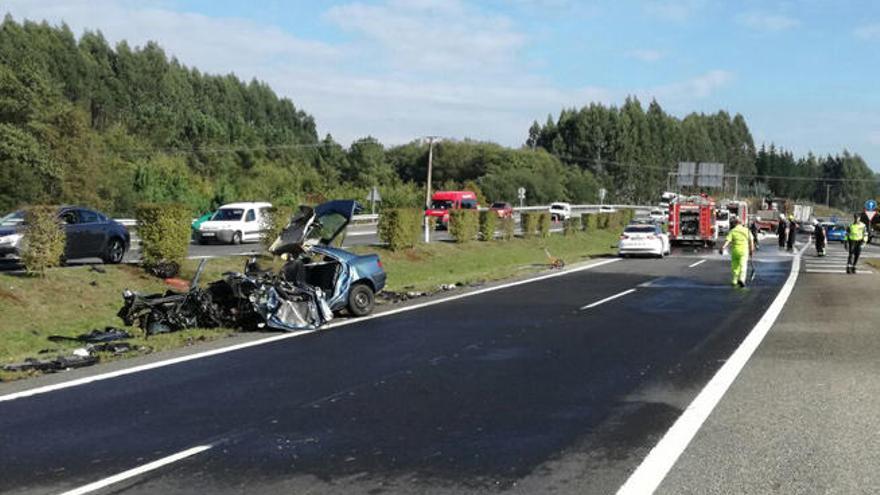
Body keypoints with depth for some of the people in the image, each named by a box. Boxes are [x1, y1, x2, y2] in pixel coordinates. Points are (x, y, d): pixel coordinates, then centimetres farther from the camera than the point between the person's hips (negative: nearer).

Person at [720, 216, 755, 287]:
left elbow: (728, 241, -14)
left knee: (735, 266, 14)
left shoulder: (732, 231, 0)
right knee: (743, 266, -3)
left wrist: (723, 248, -23)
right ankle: (741, 279, -24)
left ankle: (734, 281, 20)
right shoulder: (746, 230, 6)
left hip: (735, 250, 0)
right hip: (744, 251, 0)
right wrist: (751, 249, 13)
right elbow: (751, 241, 3)